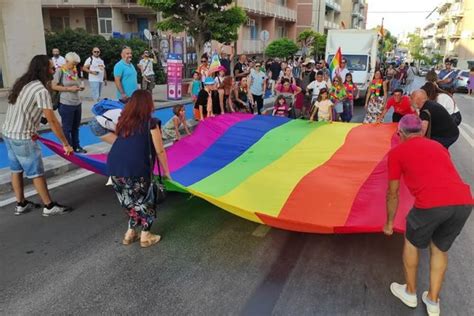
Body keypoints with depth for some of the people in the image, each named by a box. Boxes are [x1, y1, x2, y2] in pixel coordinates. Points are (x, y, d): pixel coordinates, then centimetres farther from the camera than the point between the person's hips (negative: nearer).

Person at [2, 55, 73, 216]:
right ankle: (49, 206, 12)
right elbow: (52, 121, -20)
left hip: (8, 132, 9)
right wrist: (65, 143, -15)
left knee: (16, 170, 17)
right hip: (22, 137, -9)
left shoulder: (22, 83, 9)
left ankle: (20, 204, 29)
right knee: (36, 173, 1)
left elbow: (21, 111, 13)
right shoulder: (41, 90, -20)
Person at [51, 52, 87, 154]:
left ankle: (76, 146, 29)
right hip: (66, 104, -6)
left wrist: (79, 88, -2)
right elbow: (54, 86, -13)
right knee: (67, 128, 7)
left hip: (77, 103, 7)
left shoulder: (75, 71, 9)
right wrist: (69, 89, -18)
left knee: (75, 127, 17)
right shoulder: (60, 70, -11)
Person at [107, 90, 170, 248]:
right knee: (145, 200, 18)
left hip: (114, 167, 6)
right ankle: (145, 236, 28)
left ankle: (130, 234, 34)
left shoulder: (123, 120, 14)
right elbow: (160, 151, 2)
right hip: (135, 169, -5)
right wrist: (166, 171, 14)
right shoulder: (150, 123, -1)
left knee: (132, 200, 25)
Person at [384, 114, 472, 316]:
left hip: (432, 203, -5)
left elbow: (392, 194, 20)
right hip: (464, 202, 5)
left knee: (412, 243, 24)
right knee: (440, 249, 26)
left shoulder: (397, 152, 15)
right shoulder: (438, 146, 29)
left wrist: (389, 222, 34)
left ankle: (410, 292, 40)